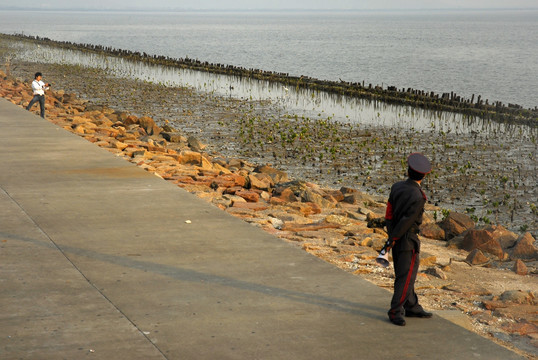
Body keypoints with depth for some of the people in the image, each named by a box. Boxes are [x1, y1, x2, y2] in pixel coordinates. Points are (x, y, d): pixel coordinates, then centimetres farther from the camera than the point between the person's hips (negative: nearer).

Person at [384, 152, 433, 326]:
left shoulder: (396, 187, -1)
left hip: (396, 238, 8)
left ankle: (412, 307, 26)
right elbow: (407, 221, -20)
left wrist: (391, 236, 8)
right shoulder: (418, 197, -21)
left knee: (404, 274, 15)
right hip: (408, 240, -8)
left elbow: (389, 213, 3)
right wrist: (394, 238, -8)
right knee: (406, 276, -3)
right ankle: (396, 312, -3)